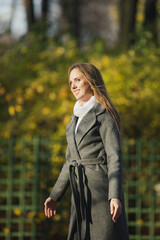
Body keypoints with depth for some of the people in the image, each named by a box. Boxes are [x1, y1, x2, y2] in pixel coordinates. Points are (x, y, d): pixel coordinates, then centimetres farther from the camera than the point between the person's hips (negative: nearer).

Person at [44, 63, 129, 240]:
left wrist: (115, 196, -23)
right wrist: (55, 195, 24)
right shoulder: (77, 116, 18)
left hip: (102, 191, -8)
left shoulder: (103, 114, -6)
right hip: (81, 194, 8)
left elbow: (114, 157, -13)